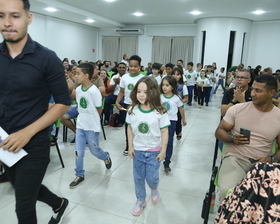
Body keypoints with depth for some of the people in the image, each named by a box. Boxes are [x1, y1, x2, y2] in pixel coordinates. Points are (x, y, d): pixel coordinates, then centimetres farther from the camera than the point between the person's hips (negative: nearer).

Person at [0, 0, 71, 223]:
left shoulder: (46, 58, -14)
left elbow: (63, 103, -12)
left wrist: (28, 132, -20)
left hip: (33, 145, -6)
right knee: (25, 189, 27)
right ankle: (59, 203, 54)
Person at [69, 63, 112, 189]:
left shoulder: (94, 91, -21)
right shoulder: (78, 89, -1)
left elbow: (99, 109, -11)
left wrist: (91, 119, 3)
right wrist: (84, 117, 4)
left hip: (92, 127, -5)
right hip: (80, 125, 5)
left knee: (94, 150, 11)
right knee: (78, 152, 7)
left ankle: (106, 157, 43)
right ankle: (79, 175, 25)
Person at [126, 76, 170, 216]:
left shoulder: (160, 112, -17)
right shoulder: (132, 110, -9)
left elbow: (164, 132, -11)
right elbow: (130, 129, 1)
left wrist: (163, 151, -9)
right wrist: (130, 147, 0)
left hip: (154, 151, -3)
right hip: (138, 150, 3)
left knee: (151, 177, 2)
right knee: (138, 178, 14)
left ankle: (154, 189, 39)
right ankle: (140, 201, 36)